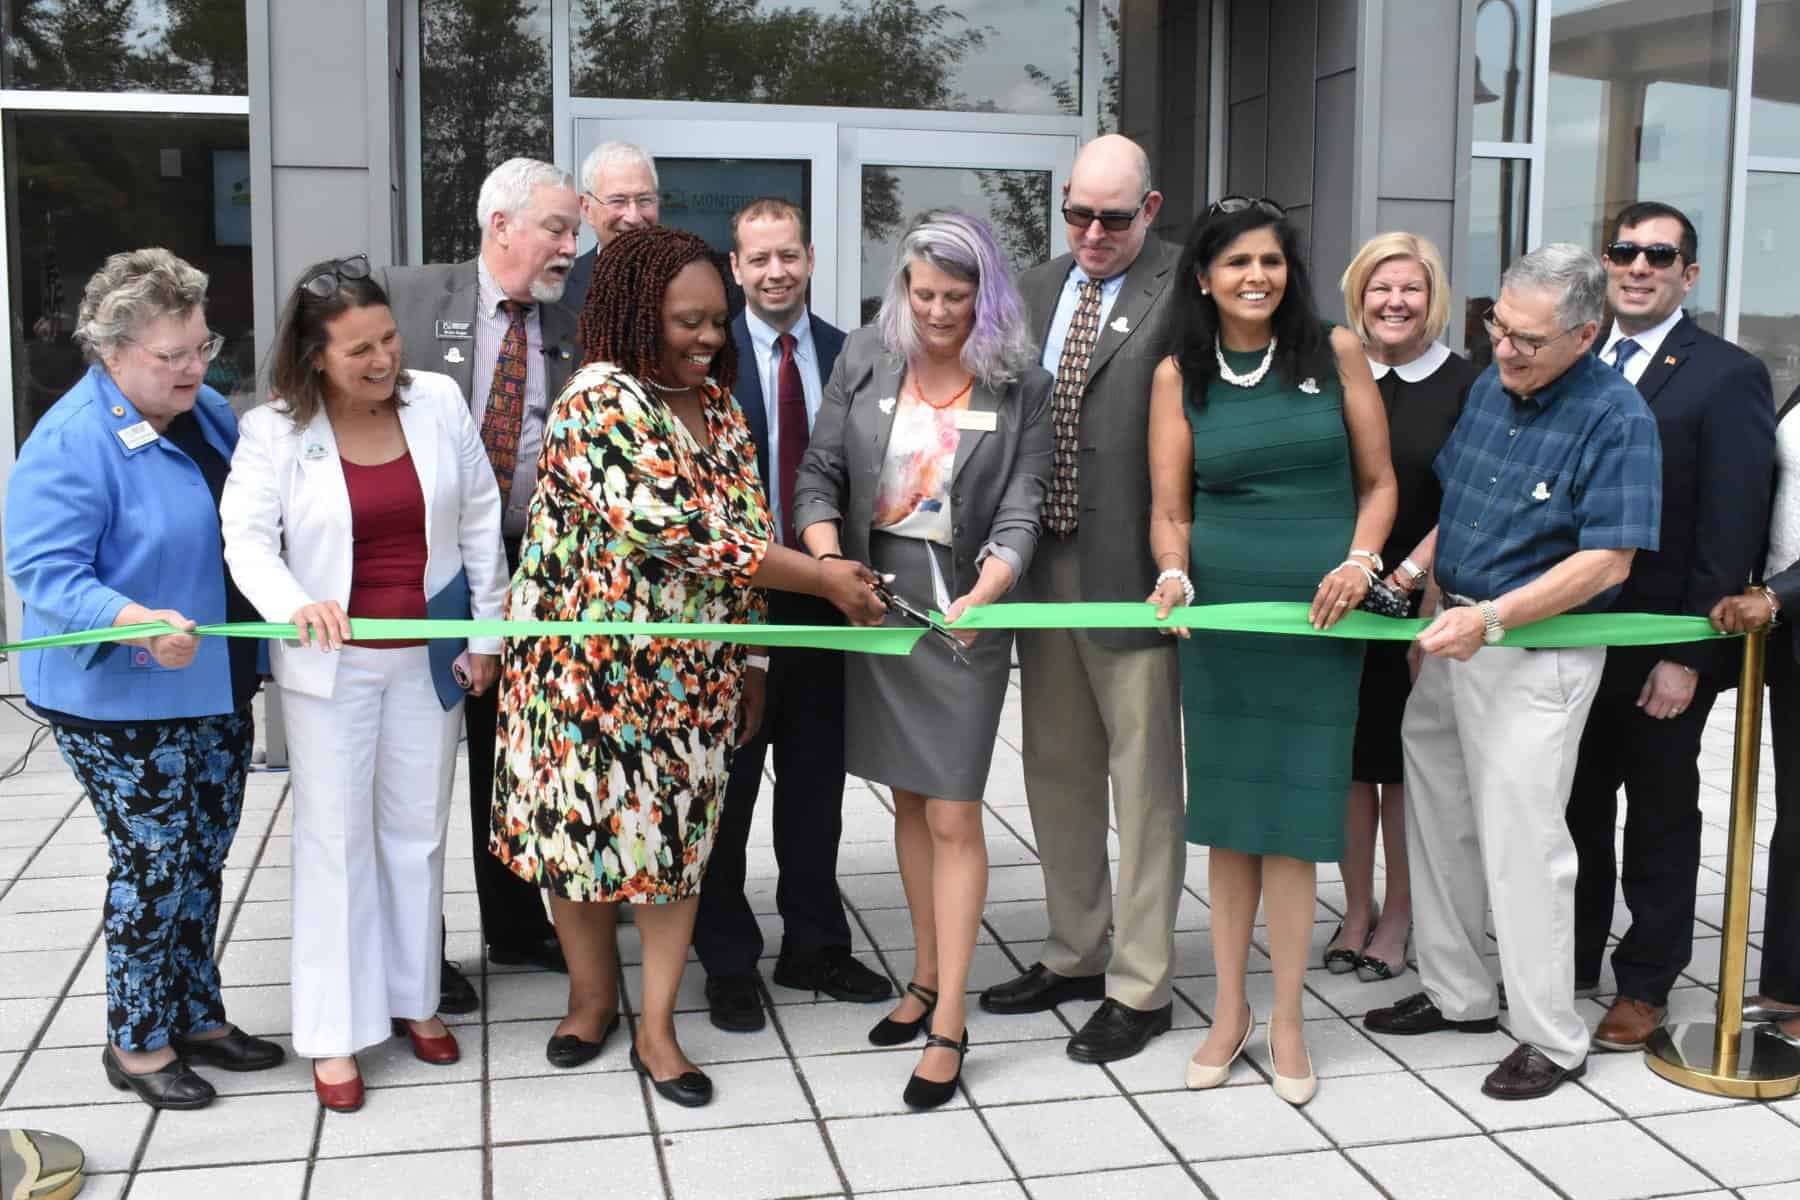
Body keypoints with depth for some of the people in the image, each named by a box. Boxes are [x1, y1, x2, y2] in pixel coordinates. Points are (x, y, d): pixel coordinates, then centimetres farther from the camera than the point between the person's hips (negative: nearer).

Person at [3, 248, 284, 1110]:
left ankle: (196, 1018, 31)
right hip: (123, 702, -7)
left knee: (203, 859, 15)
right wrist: (135, 621, -38)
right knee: (154, 864, 2)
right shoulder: (70, 444, -19)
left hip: (216, 687, 7)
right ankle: (137, 1044, 20)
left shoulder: (207, 413, 4)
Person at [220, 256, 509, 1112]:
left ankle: (413, 996, 30)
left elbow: (479, 519, 3)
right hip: (330, 662, -2)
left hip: (428, 655, 2)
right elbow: (248, 537, -15)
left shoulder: (438, 400, -4)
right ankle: (334, 1031, 15)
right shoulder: (274, 429, -10)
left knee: (417, 830, 14)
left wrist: (486, 631, 3)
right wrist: (293, 603, -36)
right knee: (335, 838, 5)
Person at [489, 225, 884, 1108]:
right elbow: (674, 531, -28)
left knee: (678, 833, 7)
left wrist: (751, 660, 11)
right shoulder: (600, 403, -19)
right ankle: (594, 995, 32)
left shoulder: (716, 404, 5)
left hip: (692, 670, 5)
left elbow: (745, 530, 12)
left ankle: (655, 1028, 19)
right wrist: (825, 581, -26)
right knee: (584, 826, 10)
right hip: (589, 664, -5)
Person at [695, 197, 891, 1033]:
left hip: (823, 595, 3)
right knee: (727, 783, 8)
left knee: (816, 780, 13)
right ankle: (728, 962, 20)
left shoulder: (847, 355, 5)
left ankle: (813, 946, 28)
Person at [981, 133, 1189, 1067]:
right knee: (1057, 769, 16)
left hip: (1130, 567, -7)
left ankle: (1139, 985, 13)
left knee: (1142, 775, 2)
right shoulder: (1035, 289, 13)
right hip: (1043, 562, 7)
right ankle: (1074, 954, 32)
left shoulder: (1183, 289, -8)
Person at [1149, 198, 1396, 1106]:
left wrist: (1359, 563, -10)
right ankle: (1230, 1010, 22)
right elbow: (1169, 508, 3)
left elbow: (1377, 481, 6)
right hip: (1217, 616, 1)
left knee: (1294, 822, 1)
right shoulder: (1179, 375, 4)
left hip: (1315, 618, -1)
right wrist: (1173, 575, -16)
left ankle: (1286, 1023, 14)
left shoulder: (1336, 353, 2)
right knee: (1227, 819, 9)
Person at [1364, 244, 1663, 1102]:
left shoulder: (1616, 419, -16)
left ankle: (1551, 1038, 11)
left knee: (1522, 839, -3)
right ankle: (1457, 994, 31)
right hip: (1459, 636, 8)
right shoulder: (1490, 385, 6)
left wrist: (1487, 619, -24)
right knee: (1439, 818, 15)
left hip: (1537, 654, -8)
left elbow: (1607, 560, -20)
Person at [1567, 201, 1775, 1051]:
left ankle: (1644, 987, 23)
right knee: (1575, 810, 15)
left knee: (1660, 818, 10)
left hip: (1661, 652, -5)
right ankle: (1572, 962, 31)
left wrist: (1689, 655, -17)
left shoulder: (1727, 377, -8)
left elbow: (1733, 530, -13)